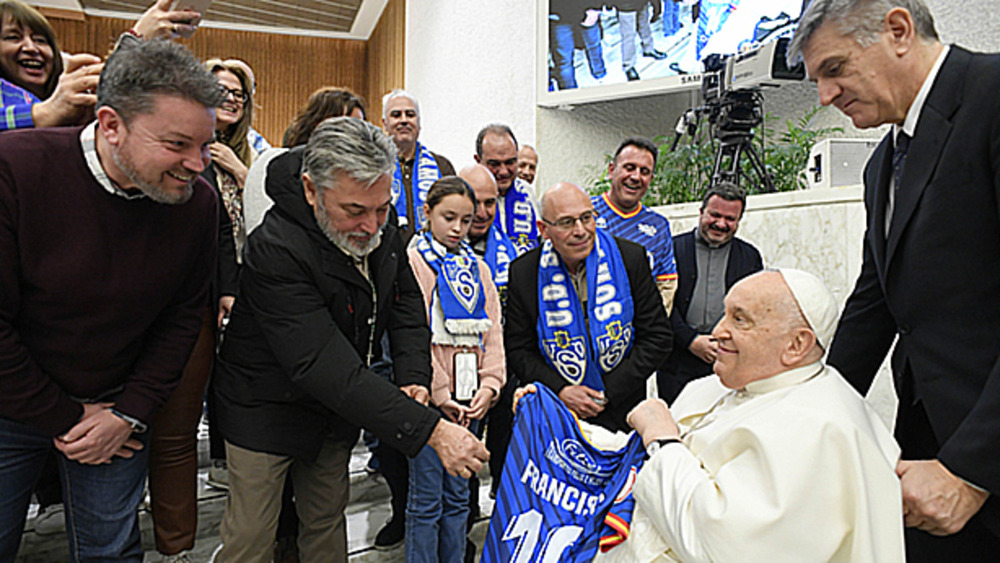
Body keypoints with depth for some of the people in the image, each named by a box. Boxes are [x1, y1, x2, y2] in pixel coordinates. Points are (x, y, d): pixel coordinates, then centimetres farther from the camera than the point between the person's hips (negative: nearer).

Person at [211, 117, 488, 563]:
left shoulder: (381, 232, -10)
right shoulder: (276, 250, -33)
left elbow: (407, 303, 2)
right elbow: (325, 367, -38)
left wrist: (415, 378, -17)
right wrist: (430, 430, -43)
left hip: (336, 411, 6)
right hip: (267, 411, -6)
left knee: (327, 519, 20)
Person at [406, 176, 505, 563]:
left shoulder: (477, 268, 14)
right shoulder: (412, 262, -4)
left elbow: (492, 330, 10)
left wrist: (490, 385, -3)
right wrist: (439, 392, -14)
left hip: (468, 398, 6)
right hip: (428, 396, -5)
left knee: (458, 495, 15)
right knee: (426, 498, 1)